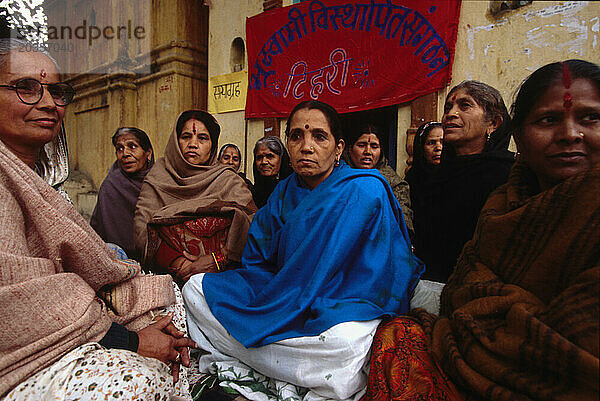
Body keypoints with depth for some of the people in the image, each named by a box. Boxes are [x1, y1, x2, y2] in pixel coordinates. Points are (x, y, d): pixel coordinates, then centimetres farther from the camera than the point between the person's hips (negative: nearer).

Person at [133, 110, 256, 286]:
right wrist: (175, 261, -14)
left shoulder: (229, 181, 8)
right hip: (169, 277, 0)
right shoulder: (158, 178, 13)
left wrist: (218, 260, -18)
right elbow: (141, 228, 2)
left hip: (222, 277, 0)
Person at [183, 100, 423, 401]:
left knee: (346, 342, -40)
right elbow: (257, 263, 5)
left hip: (337, 312, -5)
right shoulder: (284, 193, 5)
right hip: (285, 299, 6)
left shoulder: (365, 191, -13)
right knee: (195, 287, -5)